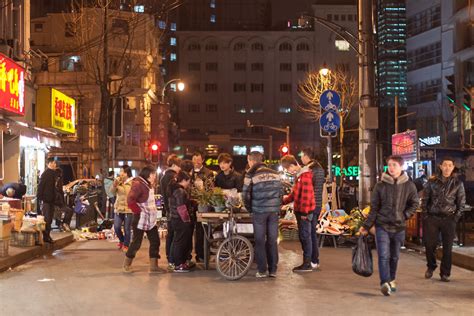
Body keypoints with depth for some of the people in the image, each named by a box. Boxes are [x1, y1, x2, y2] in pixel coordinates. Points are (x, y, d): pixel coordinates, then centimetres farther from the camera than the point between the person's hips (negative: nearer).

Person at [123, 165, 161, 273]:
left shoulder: (149, 185, 12)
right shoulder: (138, 184, -16)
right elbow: (130, 200, -25)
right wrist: (138, 211, -17)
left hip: (151, 220, 9)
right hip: (140, 220, -9)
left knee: (155, 241, 5)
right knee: (136, 242, 1)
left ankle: (154, 266, 10)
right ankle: (127, 264, 18)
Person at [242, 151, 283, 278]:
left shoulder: (251, 174, -4)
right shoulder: (275, 173, 8)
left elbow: (246, 194, -3)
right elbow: (281, 192, 10)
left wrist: (250, 208, 12)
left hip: (259, 211, -3)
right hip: (274, 211, 3)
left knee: (260, 241, 5)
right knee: (272, 240, 9)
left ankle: (262, 270, 5)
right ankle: (273, 270, 11)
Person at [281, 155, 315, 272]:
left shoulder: (305, 175, -16)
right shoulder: (298, 175, 16)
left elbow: (307, 195, -21)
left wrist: (304, 212, -21)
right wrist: (283, 201, 18)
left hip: (305, 212, -10)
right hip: (299, 210, 10)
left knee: (305, 236, -5)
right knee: (302, 236, 12)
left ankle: (307, 264, 0)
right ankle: (306, 263, 19)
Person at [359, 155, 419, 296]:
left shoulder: (409, 185, 1)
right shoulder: (380, 185, -2)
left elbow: (414, 203, 10)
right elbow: (374, 208, 1)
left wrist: (405, 215, -5)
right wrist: (366, 226, -3)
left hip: (399, 227, 2)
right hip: (382, 226, -2)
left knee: (394, 256, 13)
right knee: (383, 255, -13)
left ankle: (391, 280, 31)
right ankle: (385, 283, -19)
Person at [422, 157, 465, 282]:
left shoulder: (458, 183, 3)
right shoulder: (432, 182, 4)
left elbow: (461, 202, 5)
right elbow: (425, 200, 8)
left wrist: (456, 217, -2)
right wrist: (425, 215, 0)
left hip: (449, 219, -1)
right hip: (432, 218, 1)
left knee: (447, 247, 1)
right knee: (429, 244, 3)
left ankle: (445, 273, 12)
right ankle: (431, 267, 27)